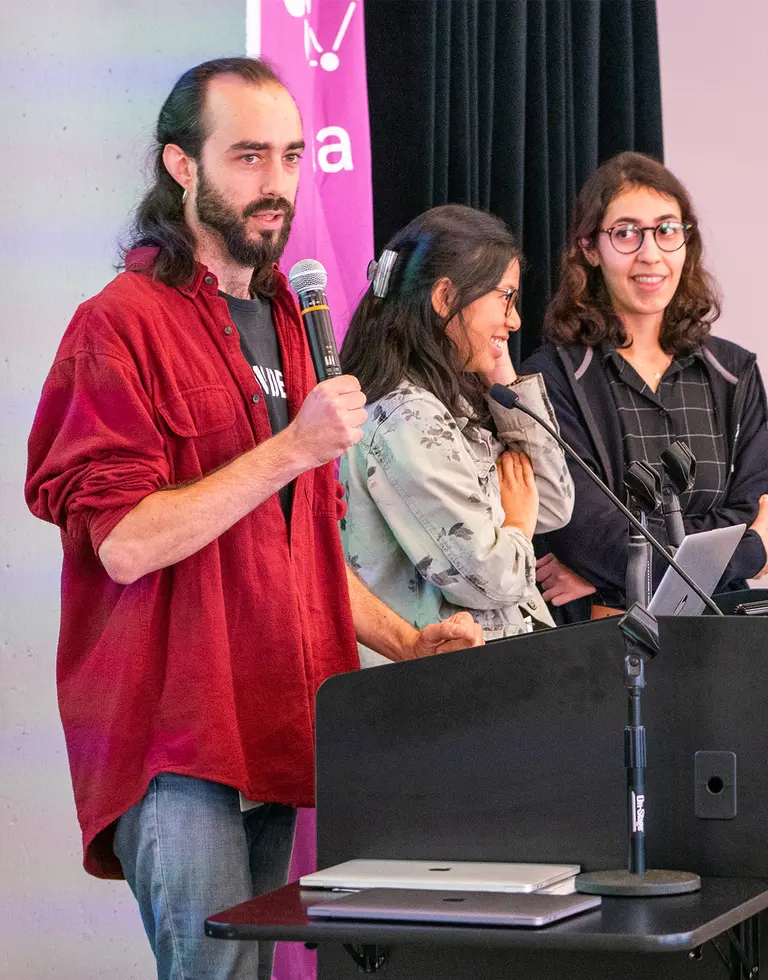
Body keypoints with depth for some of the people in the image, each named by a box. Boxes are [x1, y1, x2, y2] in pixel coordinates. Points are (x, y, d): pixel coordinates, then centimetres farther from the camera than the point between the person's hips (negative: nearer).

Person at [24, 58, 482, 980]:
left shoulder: (285, 324, 19)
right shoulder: (123, 323, -7)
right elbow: (126, 543, -16)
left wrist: (405, 643, 13)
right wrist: (293, 448, -17)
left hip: (276, 727, 8)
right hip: (174, 735, -7)